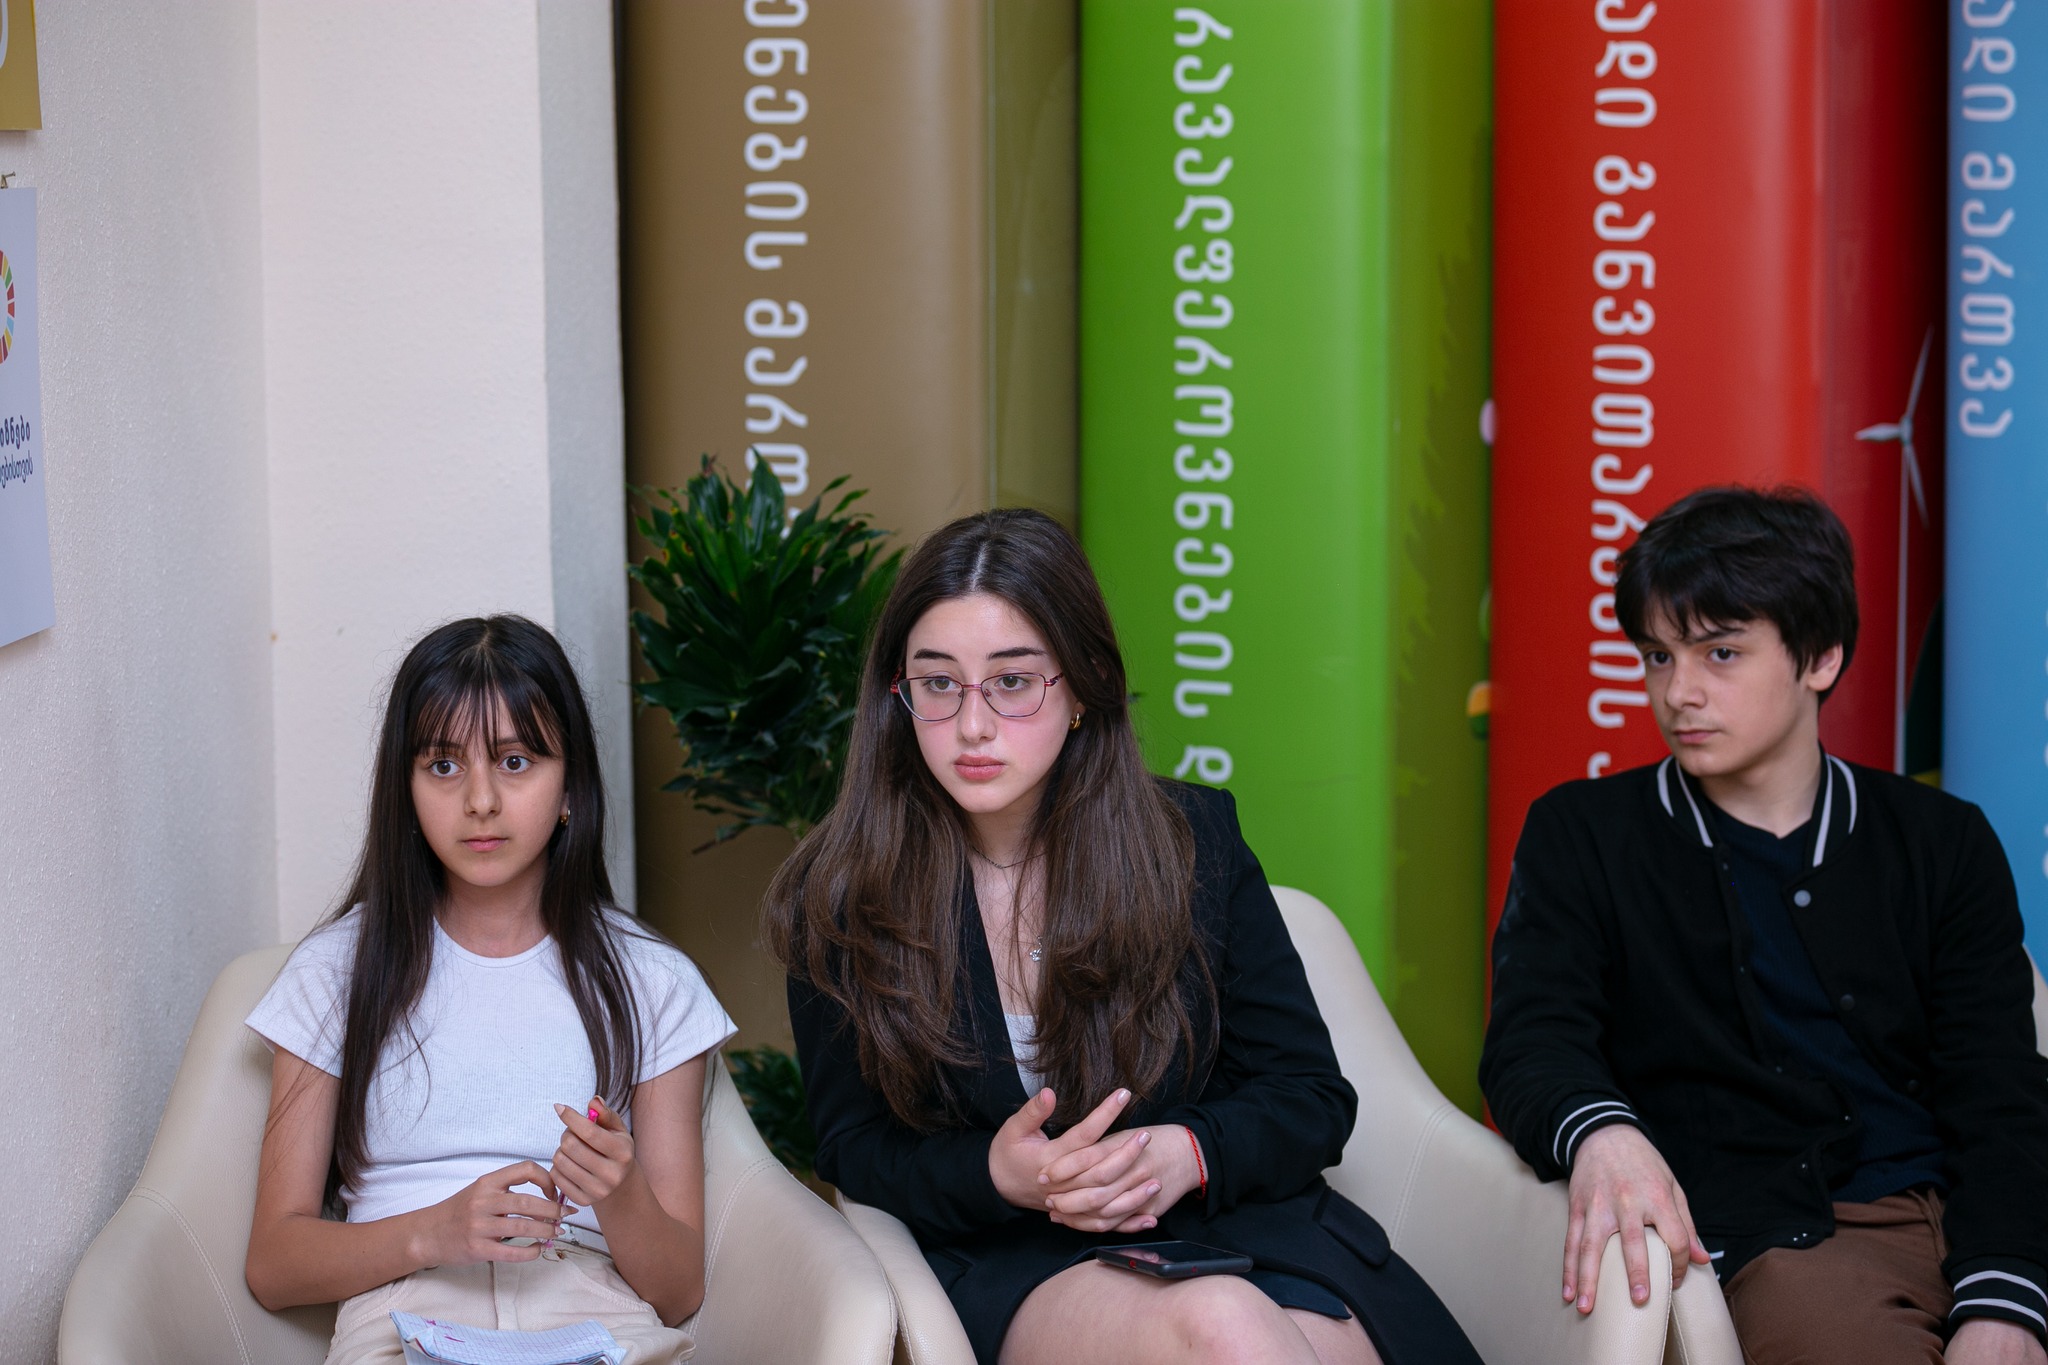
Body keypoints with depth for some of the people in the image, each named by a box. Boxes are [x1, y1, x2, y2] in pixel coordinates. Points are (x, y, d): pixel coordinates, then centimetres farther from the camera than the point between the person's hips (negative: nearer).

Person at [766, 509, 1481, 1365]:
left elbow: (1313, 1097, 7)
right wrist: (994, 1175, -16)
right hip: (1011, 1265, -2)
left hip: (1239, 1228, 3)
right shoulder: (840, 898, 1)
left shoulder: (1194, 842, 4)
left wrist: (1188, 1155, -14)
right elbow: (854, 1147, 6)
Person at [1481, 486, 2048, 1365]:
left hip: (1959, 1221, 2)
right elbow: (1533, 1040, 0)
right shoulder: (1581, 837, 14)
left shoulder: (1941, 845, 16)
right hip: (1773, 1241, -2)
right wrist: (1599, 1133, -26)